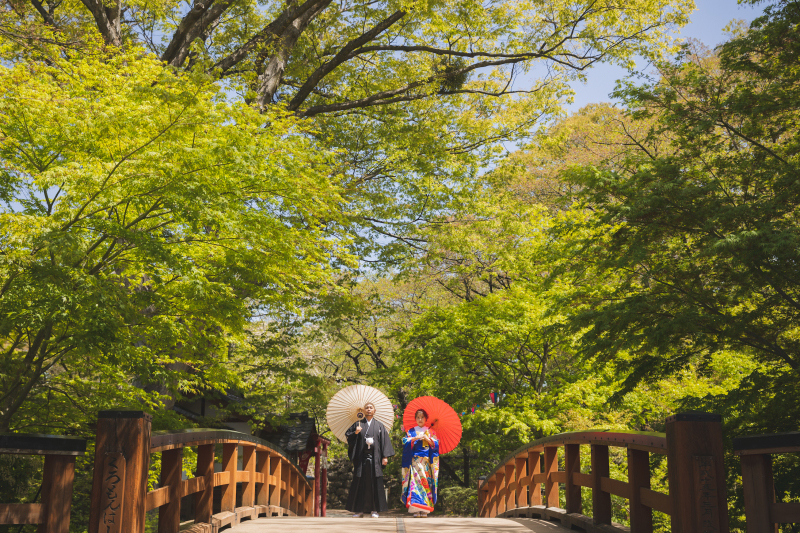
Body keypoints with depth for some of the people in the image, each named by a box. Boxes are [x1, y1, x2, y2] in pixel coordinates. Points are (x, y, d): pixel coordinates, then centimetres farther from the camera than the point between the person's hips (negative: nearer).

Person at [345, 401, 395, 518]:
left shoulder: (379, 425, 10)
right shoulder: (358, 424, 12)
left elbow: (385, 441, 6)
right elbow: (347, 434, 10)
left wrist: (385, 456, -3)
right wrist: (355, 433, -10)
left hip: (374, 458, 0)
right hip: (361, 458, 0)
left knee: (375, 482, -1)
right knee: (360, 483, 0)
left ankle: (375, 509, 5)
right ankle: (359, 509, 6)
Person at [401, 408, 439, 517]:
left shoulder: (430, 432, 14)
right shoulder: (411, 431, 14)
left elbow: (435, 445, 6)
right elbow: (405, 443, 2)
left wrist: (427, 439, -8)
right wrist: (415, 438, -10)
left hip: (427, 462, 0)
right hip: (414, 461, 0)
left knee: (426, 482, -7)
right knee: (415, 482, -11)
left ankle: (424, 510, -6)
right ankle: (416, 509, -14)